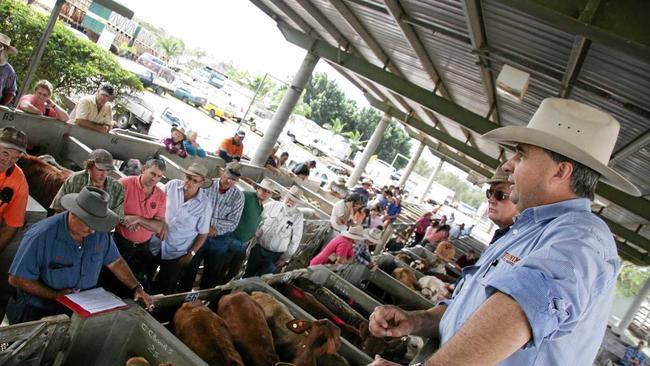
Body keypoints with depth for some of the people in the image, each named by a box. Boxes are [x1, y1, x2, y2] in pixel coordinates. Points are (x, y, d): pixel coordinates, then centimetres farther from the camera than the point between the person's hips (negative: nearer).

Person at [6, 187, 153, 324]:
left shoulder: (100, 233, -6)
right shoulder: (41, 236, -20)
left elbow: (115, 262, 7)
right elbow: (16, 278, -14)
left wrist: (136, 288, -3)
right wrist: (55, 296, -20)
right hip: (40, 312, -4)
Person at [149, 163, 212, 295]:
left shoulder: (205, 204, -17)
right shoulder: (172, 185, -12)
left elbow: (203, 233, -8)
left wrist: (191, 254, -8)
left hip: (176, 254, -2)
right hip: (155, 245, 2)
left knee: (165, 288, 15)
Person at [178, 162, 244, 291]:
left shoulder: (238, 196, -9)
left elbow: (232, 223, -10)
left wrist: (210, 220, -19)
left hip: (219, 240, 1)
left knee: (212, 275, 17)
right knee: (189, 271, 15)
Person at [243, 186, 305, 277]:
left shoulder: (298, 217, -10)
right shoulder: (271, 205, -4)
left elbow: (295, 240, -5)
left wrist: (285, 258, -3)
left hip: (275, 256, -2)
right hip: (258, 249, 2)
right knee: (248, 275, 16)